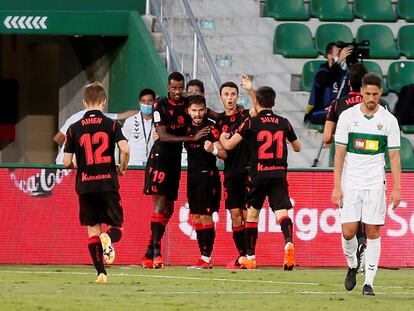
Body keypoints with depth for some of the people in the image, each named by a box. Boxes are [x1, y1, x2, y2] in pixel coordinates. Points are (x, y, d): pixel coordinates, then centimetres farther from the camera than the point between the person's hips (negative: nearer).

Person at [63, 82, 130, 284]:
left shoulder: (74, 128, 3)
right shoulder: (111, 125, -1)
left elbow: (66, 162, 2)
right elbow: (125, 149, -15)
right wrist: (122, 168, 5)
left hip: (85, 186, 1)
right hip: (108, 184, -1)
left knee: (93, 230, 10)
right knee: (116, 227, 8)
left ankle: (101, 273, 0)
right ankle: (108, 239, -28)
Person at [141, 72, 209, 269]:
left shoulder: (188, 105, 7)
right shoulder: (160, 106, -9)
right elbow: (163, 136, -16)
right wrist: (192, 138, -23)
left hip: (175, 160, 7)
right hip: (160, 158, -7)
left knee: (168, 208, 7)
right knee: (160, 203, -15)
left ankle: (149, 255, 13)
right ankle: (156, 253, -21)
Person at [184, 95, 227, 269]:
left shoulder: (210, 127, -11)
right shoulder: (188, 127, 8)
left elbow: (224, 154, -17)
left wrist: (213, 150, -39)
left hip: (207, 175, -7)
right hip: (192, 175, 7)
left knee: (205, 216, -10)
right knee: (196, 217, 8)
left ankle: (206, 258, -9)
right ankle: (203, 256, 12)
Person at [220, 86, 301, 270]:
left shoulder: (251, 122, -2)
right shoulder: (284, 123, 8)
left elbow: (229, 145, -5)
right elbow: (297, 148, 22)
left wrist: (223, 138, 19)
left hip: (258, 174, -2)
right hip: (279, 173, 2)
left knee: (252, 213, 14)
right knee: (282, 212, -7)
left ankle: (250, 257, 19)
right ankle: (289, 242, -37)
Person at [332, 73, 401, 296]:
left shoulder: (389, 120, 1)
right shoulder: (347, 116, -1)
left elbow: (394, 155, 4)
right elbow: (339, 153, 0)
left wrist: (397, 188, -2)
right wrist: (336, 187, -5)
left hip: (375, 184, 0)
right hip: (350, 183, 0)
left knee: (373, 232, -2)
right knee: (348, 231, -6)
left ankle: (368, 283, 3)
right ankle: (352, 266, 23)